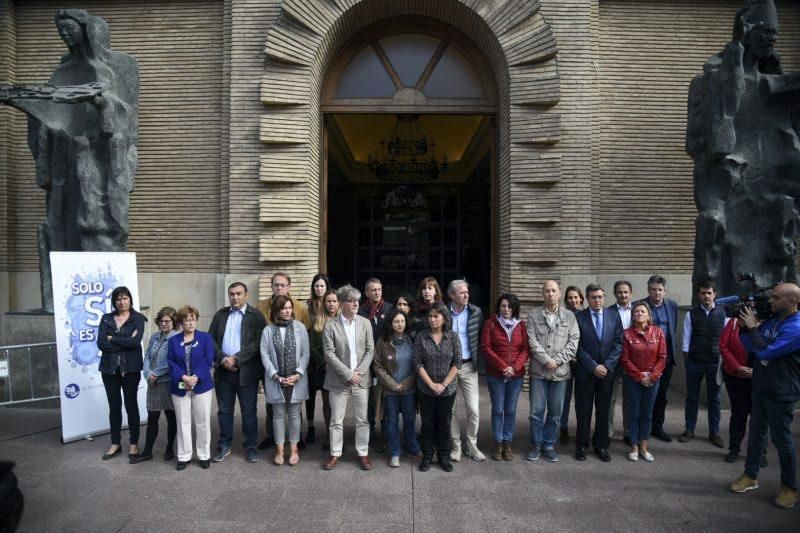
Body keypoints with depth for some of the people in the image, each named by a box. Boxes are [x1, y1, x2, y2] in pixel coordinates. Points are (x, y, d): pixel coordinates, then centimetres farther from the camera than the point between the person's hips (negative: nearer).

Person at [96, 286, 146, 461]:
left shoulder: (138, 318, -3)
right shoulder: (106, 318, 5)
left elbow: (136, 341, -18)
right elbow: (101, 344, -7)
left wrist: (112, 339, -10)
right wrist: (125, 344, -13)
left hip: (130, 368, -3)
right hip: (110, 368, 3)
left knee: (131, 405, 6)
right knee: (114, 406, 11)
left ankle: (134, 443, 19)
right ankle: (115, 443, 25)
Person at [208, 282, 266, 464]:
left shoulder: (256, 315, -4)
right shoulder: (220, 315, 9)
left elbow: (257, 342, -12)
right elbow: (211, 339, 4)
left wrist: (236, 358, -17)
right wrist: (222, 359, -10)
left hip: (247, 371, -3)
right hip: (223, 370, 4)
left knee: (249, 411, 6)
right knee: (224, 410, 13)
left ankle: (251, 446, 19)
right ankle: (224, 445, 27)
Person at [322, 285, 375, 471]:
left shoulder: (365, 323, 2)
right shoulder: (330, 325, -5)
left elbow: (370, 350, 2)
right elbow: (329, 354, -9)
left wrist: (358, 372, -9)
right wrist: (348, 374, -13)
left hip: (361, 379, 2)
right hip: (338, 380, -2)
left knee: (362, 420, 9)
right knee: (336, 420, 8)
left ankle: (363, 453, 22)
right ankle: (335, 453, 23)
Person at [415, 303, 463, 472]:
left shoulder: (453, 336, -5)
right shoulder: (421, 337, -6)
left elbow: (457, 363, -6)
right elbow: (418, 363, -7)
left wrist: (443, 384, -12)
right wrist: (431, 384, -12)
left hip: (447, 390, 0)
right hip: (426, 389, 0)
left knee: (444, 423, 11)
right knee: (427, 423, 10)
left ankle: (444, 456, 27)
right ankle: (427, 456, 26)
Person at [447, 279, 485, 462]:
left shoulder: (476, 312, -1)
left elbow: (480, 338, 5)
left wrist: (477, 361, 0)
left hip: (468, 366, 1)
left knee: (474, 409, 1)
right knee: (450, 409, 8)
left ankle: (471, 445, 20)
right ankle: (456, 445, 23)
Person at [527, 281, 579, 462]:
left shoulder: (569, 316, 5)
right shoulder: (533, 315, 2)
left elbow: (574, 341, -1)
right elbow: (532, 341, -5)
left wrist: (558, 360, -11)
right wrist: (546, 360, -13)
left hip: (561, 371, 1)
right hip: (538, 371, -1)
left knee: (555, 412, 9)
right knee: (536, 410, 4)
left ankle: (549, 444, 24)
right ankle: (536, 445, 20)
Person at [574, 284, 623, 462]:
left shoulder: (614, 316, 3)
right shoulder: (578, 317, -5)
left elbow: (618, 344, 0)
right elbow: (579, 347, -8)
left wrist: (606, 365, -9)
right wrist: (593, 367, -12)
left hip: (607, 372, 2)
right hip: (585, 372, -2)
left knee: (603, 410, 11)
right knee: (583, 411, 7)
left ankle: (601, 445, 25)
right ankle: (582, 445, 21)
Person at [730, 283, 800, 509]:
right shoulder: (772, 320, 5)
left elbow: (766, 352, -26)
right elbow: (750, 346, 11)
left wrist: (752, 327, -18)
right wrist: (744, 327, -4)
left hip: (781, 393, -8)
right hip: (761, 387, 8)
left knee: (781, 439, 5)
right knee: (756, 432, 15)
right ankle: (750, 476, 27)